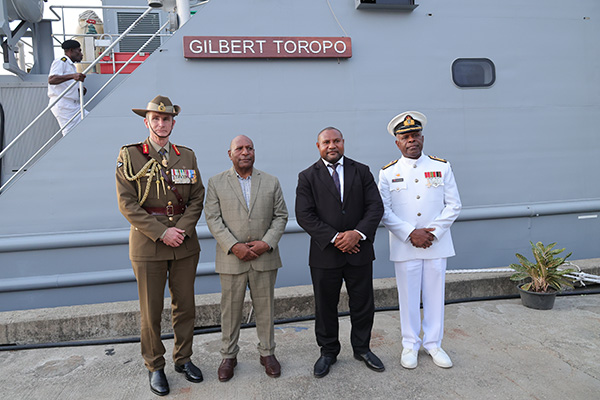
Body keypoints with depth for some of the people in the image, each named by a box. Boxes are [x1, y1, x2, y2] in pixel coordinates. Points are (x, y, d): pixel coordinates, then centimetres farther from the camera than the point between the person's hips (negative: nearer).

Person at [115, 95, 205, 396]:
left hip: (185, 243, 3)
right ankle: (154, 367, 27)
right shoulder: (129, 156, -2)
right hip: (147, 243, -3)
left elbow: (197, 198, 5)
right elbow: (126, 203, -8)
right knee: (151, 310, 7)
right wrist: (161, 232, -15)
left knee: (185, 305, 12)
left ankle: (183, 358, 32)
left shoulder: (187, 156, 7)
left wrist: (182, 229, -10)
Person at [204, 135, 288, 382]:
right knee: (230, 309, 10)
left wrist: (267, 243, -10)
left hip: (265, 257, 1)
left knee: (265, 307, 11)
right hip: (231, 259, -1)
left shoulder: (271, 182, 7)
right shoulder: (216, 183, 3)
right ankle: (228, 355, 28)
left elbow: (280, 216, 4)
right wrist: (234, 246, -14)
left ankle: (267, 352, 29)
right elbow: (213, 219, -3)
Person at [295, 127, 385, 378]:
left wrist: (358, 233, -17)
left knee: (363, 305, 14)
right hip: (325, 254, -1)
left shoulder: (361, 171, 5)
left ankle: (362, 349, 36)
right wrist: (334, 238, -17)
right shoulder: (308, 177, -1)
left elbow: (375, 206, -2)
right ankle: (328, 352, 33)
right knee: (325, 307, 12)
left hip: (359, 251, 2)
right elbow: (304, 215, -9)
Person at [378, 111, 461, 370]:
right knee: (408, 297, 8)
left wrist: (434, 232, -10)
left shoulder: (442, 167, 4)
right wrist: (410, 233, -14)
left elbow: (453, 205, 3)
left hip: (437, 244, 1)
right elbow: (384, 211, -4)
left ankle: (433, 344, 29)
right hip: (404, 247, -1)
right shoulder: (388, 173, 1)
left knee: (435, 295, 11)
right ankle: (410, 345, 27)